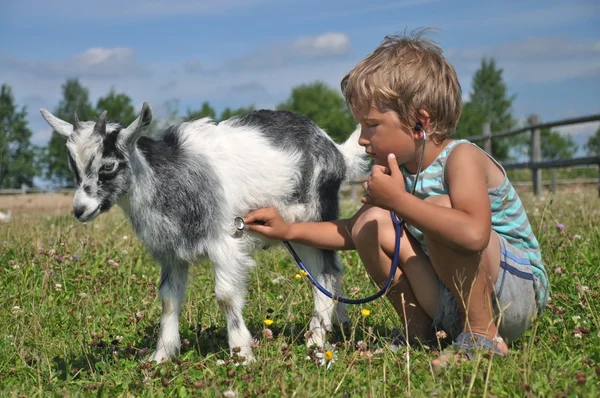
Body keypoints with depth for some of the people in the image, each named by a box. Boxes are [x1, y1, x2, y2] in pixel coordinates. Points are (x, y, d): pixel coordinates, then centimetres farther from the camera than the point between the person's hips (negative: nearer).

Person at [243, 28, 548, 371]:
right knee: (372, 224, -4)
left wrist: (398, 199, -34)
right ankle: (421, 332, 2)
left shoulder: (461, 157, -21)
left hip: (520, 292, -7)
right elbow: (355, 232, 18)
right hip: (449, 305, 7)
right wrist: (289, 230, 8)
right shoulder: (400, 169, 3)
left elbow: (474, 234, -41)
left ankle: (484, 336, -19)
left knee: (440, 209, -31)